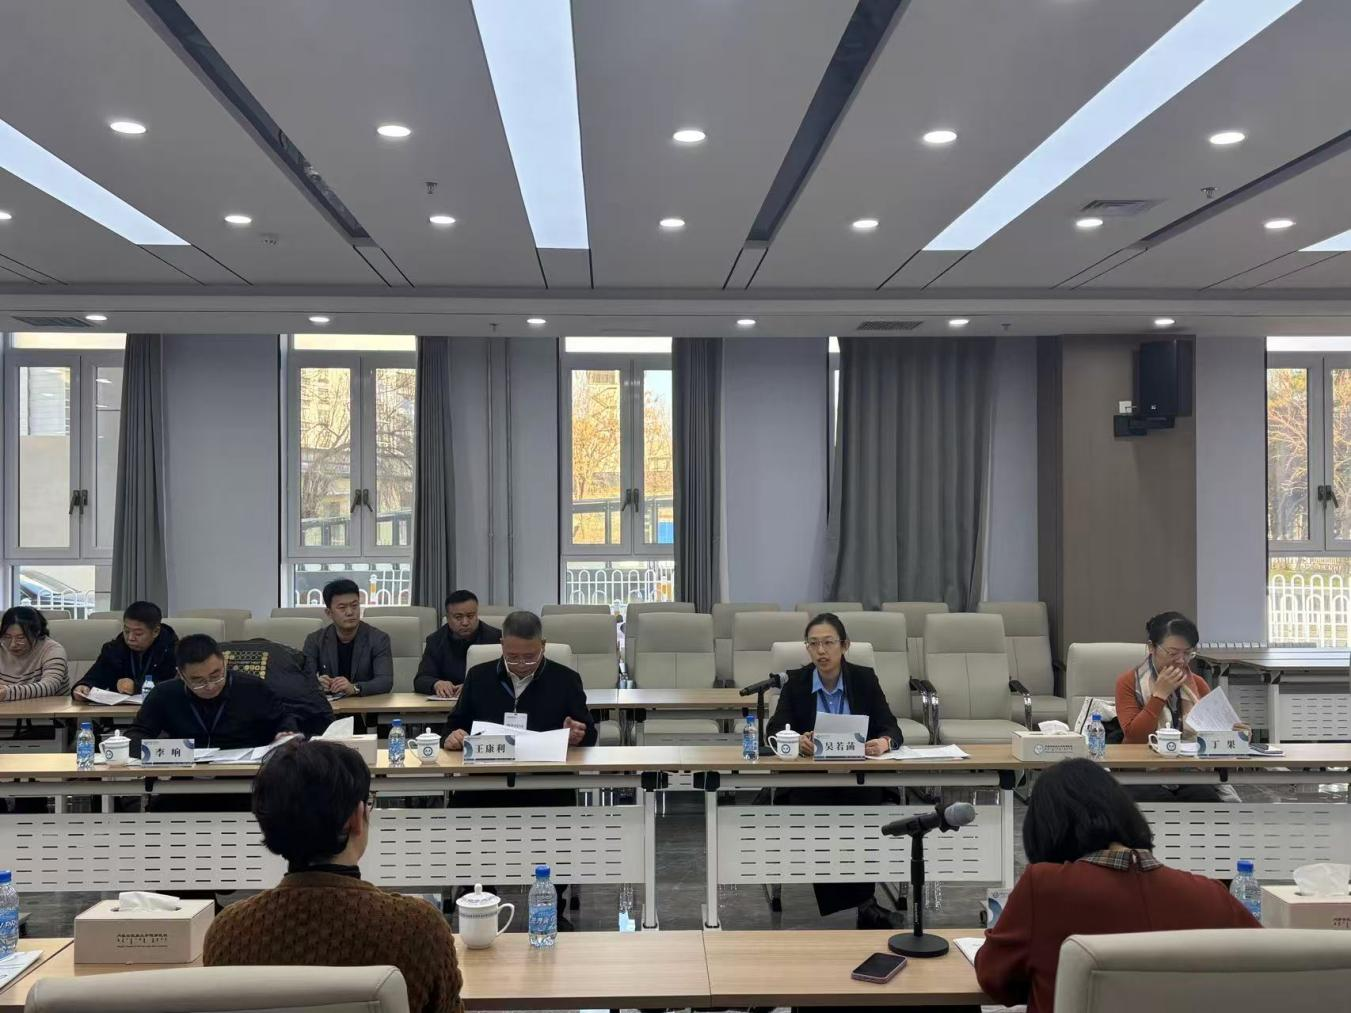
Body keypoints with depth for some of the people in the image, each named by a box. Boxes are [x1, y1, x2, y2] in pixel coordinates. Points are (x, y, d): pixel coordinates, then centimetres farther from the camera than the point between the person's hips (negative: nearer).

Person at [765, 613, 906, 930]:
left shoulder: (865, 679, 2)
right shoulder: (796, 681, 1)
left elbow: (891, 728, -5)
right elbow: (775, 731, -8)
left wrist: (884, 742, -31)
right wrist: (797, 741, -33)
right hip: (807, 780, 0)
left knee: (867, 810, -32)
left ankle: (862, 903, -21)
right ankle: (863, 903, -25)